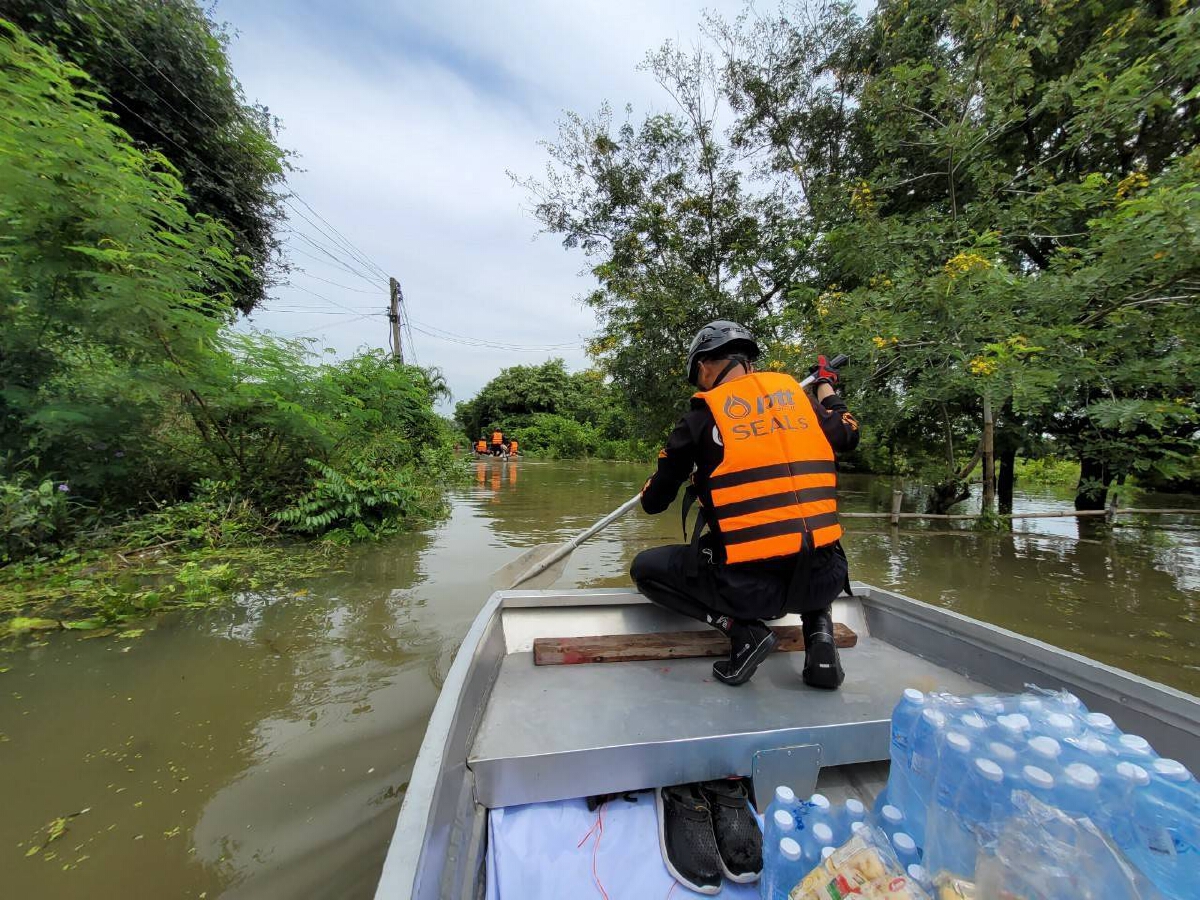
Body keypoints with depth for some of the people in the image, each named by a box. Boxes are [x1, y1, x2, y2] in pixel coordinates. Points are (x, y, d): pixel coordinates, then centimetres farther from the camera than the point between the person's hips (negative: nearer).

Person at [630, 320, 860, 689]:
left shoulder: (702, 414, -3)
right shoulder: (796, 394, 8)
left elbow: (654, 503, 5)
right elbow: (848, 436, 29)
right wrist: (826, 386, 44)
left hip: (748, 585, -5)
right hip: (824, 579, 6)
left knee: (645, 568, 14)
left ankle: (743, 630, 3)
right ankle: (820, 634, 17)